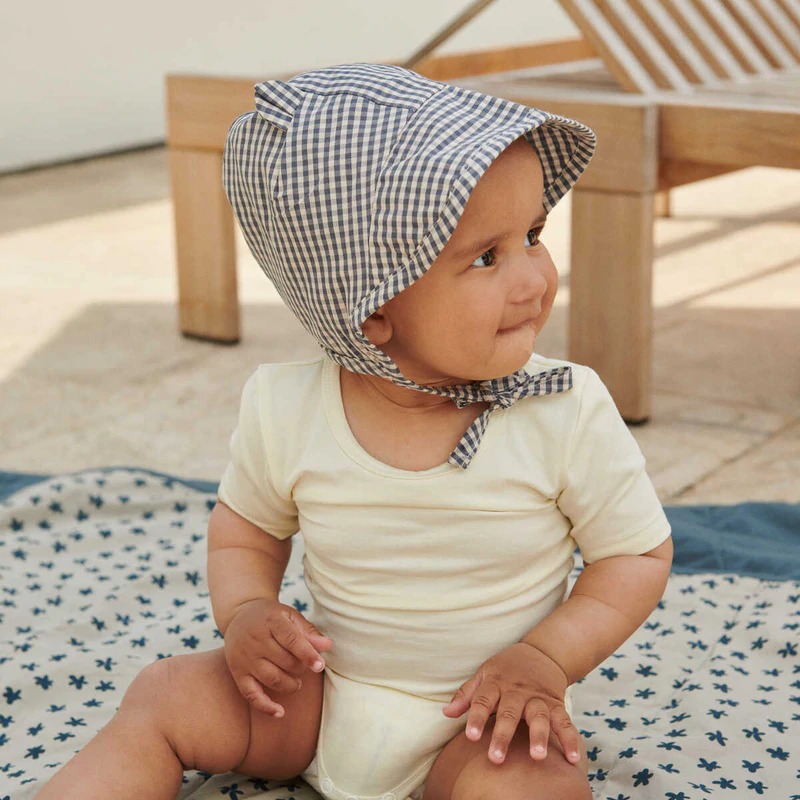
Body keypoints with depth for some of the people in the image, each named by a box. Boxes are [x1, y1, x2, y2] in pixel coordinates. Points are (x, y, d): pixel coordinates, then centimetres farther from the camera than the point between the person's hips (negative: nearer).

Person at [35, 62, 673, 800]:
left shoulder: (569, 413, -18)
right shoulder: (286, 412, -13)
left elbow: (640, 554, -6)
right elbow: (245, 527, 7)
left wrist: (547, 658, -20)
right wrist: (245, 613, -13)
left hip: (484, 715, -3)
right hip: (320, 695, 3)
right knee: (165, 697, -10)